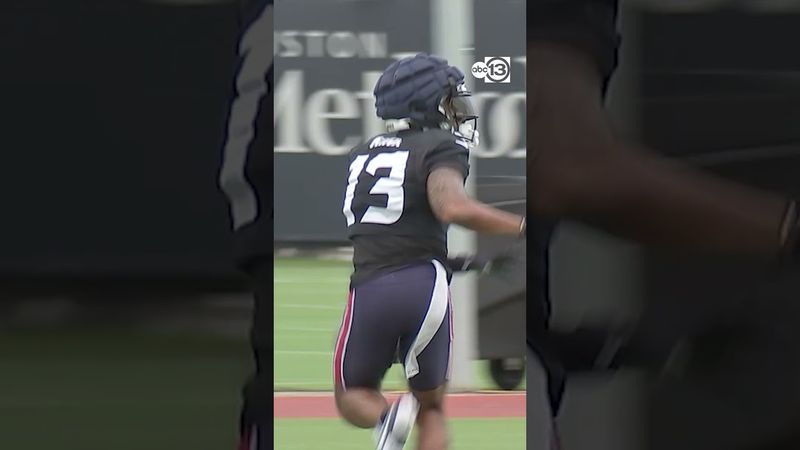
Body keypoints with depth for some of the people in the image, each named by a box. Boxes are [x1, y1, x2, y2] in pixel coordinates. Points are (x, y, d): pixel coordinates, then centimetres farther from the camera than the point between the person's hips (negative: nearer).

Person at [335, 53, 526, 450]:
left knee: (353, 396, 18)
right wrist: (523, 227, -20)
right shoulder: (440, 148, -2)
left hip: (368, 289, 3)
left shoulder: (362, 154, 18)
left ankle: (385, 416, -16)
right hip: (425, 285, -3)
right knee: (431, 408, 15)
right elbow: (453, 207, -22)